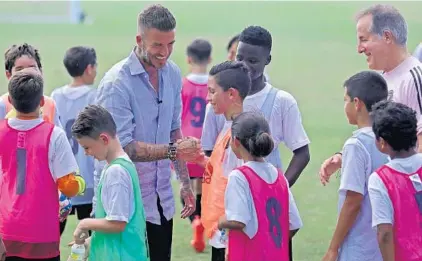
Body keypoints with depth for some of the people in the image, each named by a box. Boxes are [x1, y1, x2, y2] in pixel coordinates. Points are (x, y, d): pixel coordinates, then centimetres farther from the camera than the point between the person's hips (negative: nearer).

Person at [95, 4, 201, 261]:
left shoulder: (172, 73, 4)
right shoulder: (117, 83, -17)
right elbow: (123, 148, -20)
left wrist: (185, 181, 12)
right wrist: (174, 150, -26)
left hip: (161, 199, 6)